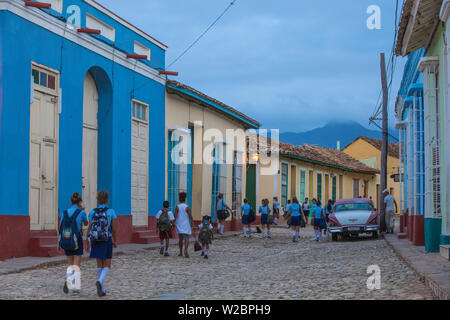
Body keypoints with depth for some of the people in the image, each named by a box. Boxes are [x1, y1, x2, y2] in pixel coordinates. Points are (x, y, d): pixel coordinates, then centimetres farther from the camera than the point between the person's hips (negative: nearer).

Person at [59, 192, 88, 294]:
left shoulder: (64, 213, 2)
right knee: (77, 265, 6)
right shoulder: (81, 213, -8)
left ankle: (67, 280, -10)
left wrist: (60, 243, 6)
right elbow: (86, 223, 12)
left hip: (66, 242, 3)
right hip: (77, 242, -3)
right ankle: (75, 288, 0)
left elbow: (60, 229, 1)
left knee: (70, 264, 16)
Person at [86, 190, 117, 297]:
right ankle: (100, 281, -24)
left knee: (99, 265, 14)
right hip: (107, 241, -3)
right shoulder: (111, 212, -7)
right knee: (107, 266, 4)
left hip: (95, 241, 3)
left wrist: (87, 243, 5)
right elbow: (113, 229, -3)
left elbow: (89, 229, -1)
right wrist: (115, 241, 10)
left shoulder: (92, 212, 0)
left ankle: (102, 289, 16)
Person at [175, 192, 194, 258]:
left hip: (179, 225, 2)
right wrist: (192, 225, 1)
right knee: (186, 239, -2)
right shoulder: (187, 207, -8)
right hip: (186, 225, -2)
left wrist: (174, 224, 1)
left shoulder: (177, 207, -4)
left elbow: (175, 216, -7)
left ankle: (181, 252, 15)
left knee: (180, 239, 13)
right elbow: (190, 217, -8)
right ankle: (185, 250, -24)